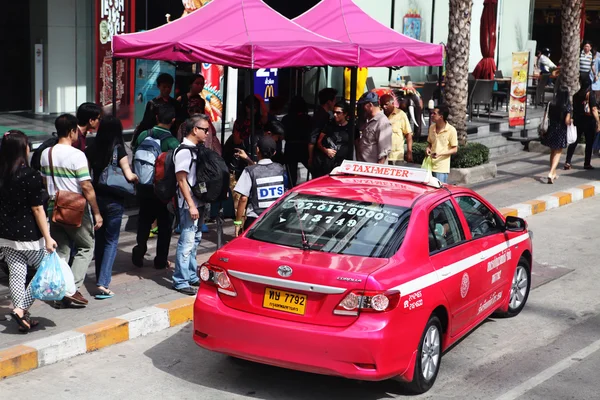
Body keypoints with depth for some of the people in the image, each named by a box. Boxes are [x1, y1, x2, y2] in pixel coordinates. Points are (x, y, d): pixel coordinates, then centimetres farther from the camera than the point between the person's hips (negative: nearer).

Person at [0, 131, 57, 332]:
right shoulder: (30, 176, -17)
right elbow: (37, 209, -15)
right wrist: (47, 237, -10)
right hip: (29, 235, -6)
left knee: (16, 273, 10)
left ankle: (23, 316, 12)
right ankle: (21, 309, -2)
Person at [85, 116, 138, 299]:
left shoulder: (91, 149, 0)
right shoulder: (118, 149, -12)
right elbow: (129, 176, -15)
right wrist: (136, 177, 5)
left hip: (96, 197, 4)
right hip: (114, 200, -4)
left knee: (99, 239, 17)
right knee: (111, 241, 2)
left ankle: (100, 279, 25)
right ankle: (103, 283, -8)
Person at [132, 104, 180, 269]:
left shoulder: (143, 136, -5)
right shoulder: (173, 143, -17)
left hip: (145, 189, 3)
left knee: (144, 222, 18)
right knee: (165, 225, 9)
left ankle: (139, 255, 15)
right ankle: (161, 260, 14)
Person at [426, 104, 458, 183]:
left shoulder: (451, 130, -10)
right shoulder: (432, 128, 7)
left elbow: (454, 149, -7)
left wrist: (440, 154, -21)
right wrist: (428, 148, -2)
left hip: (442, 168, -6)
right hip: (430, 165, 6)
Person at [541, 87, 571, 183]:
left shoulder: (552, 104, -2)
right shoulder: (567, 106, -12)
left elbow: (548, 117, 0)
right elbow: (567, 121, -14)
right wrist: (570, 121, 6)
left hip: (551, 129, 4)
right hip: (561, 132, -4)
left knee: (552, 152, 20)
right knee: (558, 153, 4)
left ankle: (553, 173, 31)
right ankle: (551, 173, -14)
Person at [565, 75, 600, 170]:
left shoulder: (576, 94, -2)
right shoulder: (590, 95, -14)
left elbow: (572, 107, 5)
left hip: (577, 120, 4)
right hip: (589, 121, -4)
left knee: (574, 142, 10)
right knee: (589, 143, 9)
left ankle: (568, 162, 3)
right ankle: (587, 163, 12)